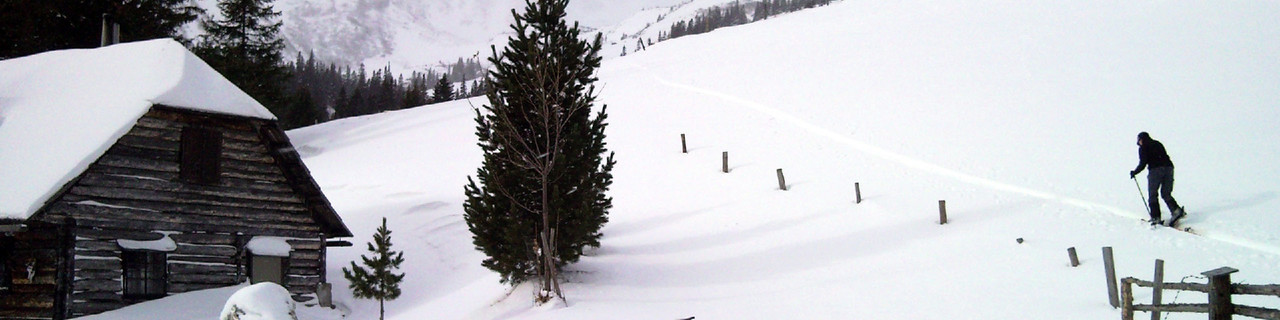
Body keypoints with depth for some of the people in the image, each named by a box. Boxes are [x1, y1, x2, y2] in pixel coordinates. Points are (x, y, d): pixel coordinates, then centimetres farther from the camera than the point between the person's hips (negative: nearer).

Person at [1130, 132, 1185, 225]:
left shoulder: (1143, 147, 8)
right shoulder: (1158, 144, 25)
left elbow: (1143, 163, -1)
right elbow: (1165, 157, 23)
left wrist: (1134, 172, 12)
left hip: (1155, 169, -6)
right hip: (1168, 167, 6)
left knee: (1152, 195, 2)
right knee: (1166, 194, 12)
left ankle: (1156, 217, -8)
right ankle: (1176, 210, -12)